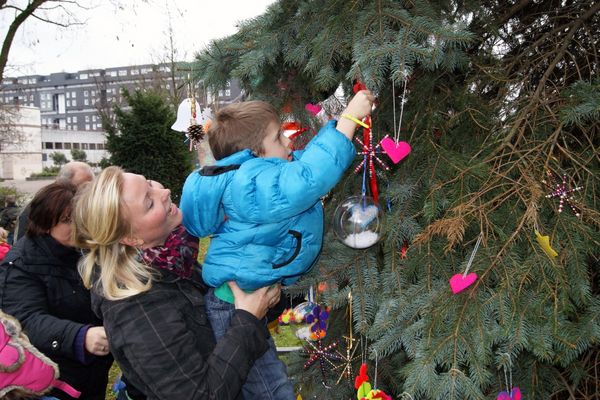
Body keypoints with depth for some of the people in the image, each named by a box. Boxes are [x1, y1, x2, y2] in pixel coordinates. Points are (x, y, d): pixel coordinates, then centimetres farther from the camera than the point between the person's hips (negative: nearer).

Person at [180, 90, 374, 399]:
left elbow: (306, 158, 14)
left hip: (243, 298, 10)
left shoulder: (254, 174, 6)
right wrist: (349, 118, -32)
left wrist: (340, 119, 8)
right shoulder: (257, 183, -26)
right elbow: (311, 176, -41)